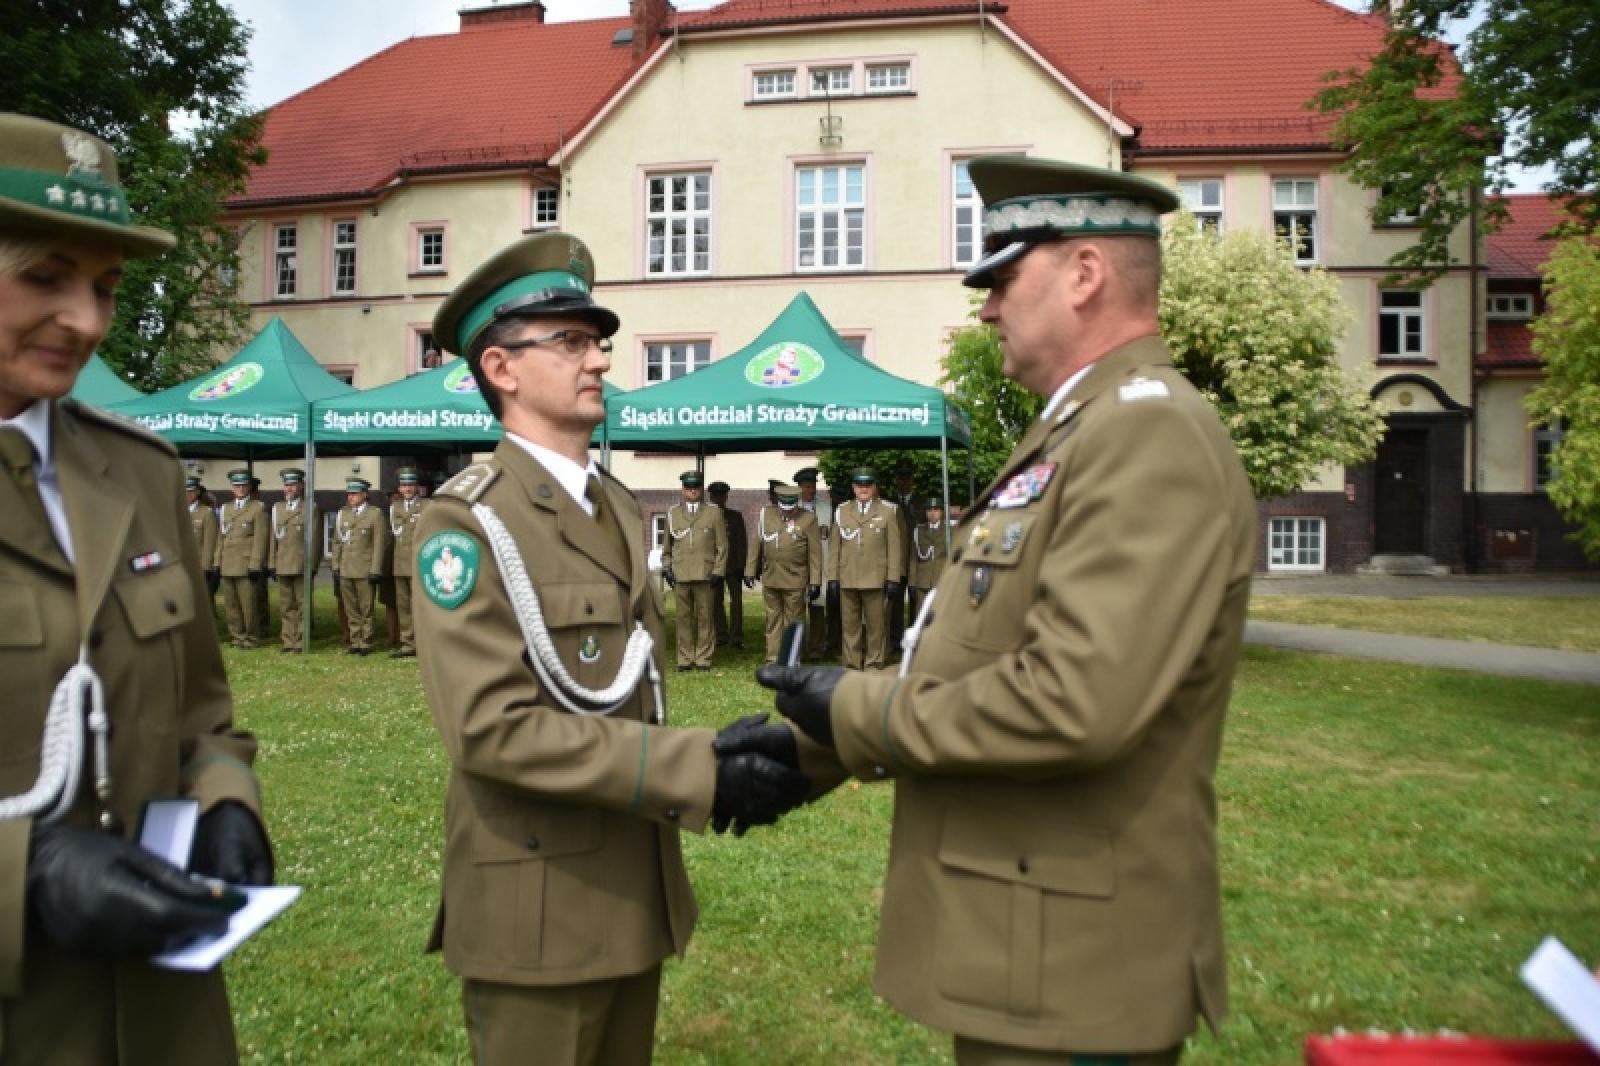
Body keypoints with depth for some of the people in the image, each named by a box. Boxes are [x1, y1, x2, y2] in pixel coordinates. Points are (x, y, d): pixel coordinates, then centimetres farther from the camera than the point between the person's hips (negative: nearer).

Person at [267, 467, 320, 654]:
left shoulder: (311, 508, 1)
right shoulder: (277, 508, 16)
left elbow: (315, 538, -3)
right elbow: (274, 538, 15)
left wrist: (312, 565, -9)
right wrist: (271, 564, 10)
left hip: (302, 566, -5)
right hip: (282, 566, 5)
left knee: (303, 605, -2)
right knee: (286, 606, 7)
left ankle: (301, 642, 1)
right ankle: (287, 640, 12)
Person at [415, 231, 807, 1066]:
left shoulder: (618, 509, 11)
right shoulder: (466, 522, -14)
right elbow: (493, 725, -23)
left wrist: (724, 759, 0)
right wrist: (700, 774, -26)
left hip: (634, 895, 7)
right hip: (539, 908, -7)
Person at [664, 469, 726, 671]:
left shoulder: (714, 512, 7)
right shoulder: (673, 512, 13)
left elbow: (722, 545, 6)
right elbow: (668, 544, 20)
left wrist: (718, 570, -1)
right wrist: (668, 568, 11)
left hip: (705, 574, -1)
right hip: (680, 575, 2)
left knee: (705, 617, 0)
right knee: (683, 618, 2)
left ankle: (703, 659, 8)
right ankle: (685, 659, 9)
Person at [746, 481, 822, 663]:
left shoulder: (808, 519, -5)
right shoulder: (766, 515, 4)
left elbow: (815, 553, -5)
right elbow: (757, 545, 10)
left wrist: (815, 582, -8)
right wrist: (750, 571, 9)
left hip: (795, 581, -3)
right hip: (770, 579, 3)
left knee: (793, 622, 4)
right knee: (773, 621, 9)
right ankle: (773, 659, 15)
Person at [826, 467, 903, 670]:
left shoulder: (887, 511, 6)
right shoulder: (842, 511, 12)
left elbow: (894, 547, 2)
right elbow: (835, 546, 13)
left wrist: (893, 578, -5)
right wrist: (833, 576, 6)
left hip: (876, 579, -2)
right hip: (847, 580, 2)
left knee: (876, 625, 1)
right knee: (849, 625, 4)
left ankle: (873, 665, 9)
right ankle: (852, 666, 13)